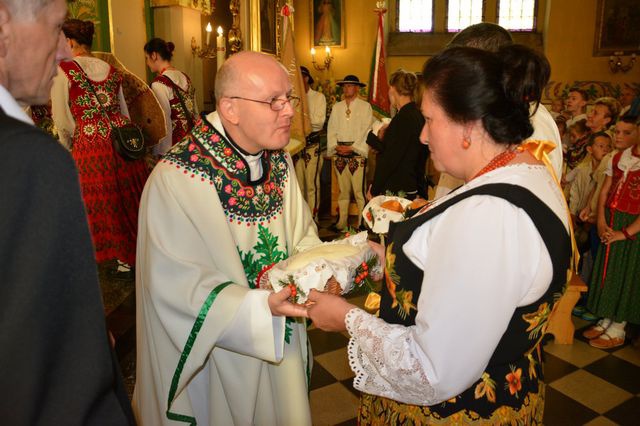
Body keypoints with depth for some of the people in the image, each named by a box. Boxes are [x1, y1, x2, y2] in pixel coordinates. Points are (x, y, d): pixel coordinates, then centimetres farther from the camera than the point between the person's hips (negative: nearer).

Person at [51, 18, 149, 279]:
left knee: (104, 203, 6)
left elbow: (62, 119, -2)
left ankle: (125, 262, 16)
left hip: (89, 145, -5)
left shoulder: (63, 70, -4)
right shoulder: (111, 69, 12)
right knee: (129, 197, 15)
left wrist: (71, 147, 13)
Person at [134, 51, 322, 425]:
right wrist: (260, 306, -34)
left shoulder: (280, 163, -2)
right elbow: (177, 285, -25)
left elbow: (303, 233, 5)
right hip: (219, 359, -5)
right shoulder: (175, 180, -24)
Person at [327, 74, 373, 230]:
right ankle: (342, 222, 15)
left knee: (359, 190, -7)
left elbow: (366, 131, -5)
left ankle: (362, 223, -1)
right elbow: (331, 129, 11)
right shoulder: (336, 107, 15)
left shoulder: (365, 106, 3)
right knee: (343, 190, 9)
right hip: (339, 154, 4)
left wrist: (352, 147, -11)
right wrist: (336, 146, -4)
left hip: (357, 153, -4)